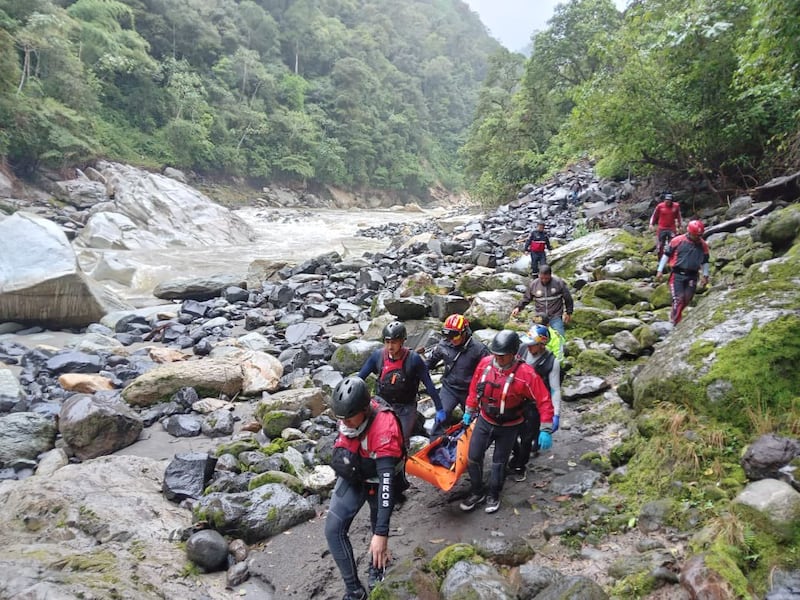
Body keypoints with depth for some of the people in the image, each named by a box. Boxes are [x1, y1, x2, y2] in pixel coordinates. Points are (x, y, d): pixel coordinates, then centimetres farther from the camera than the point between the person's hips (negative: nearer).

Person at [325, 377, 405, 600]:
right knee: (333, 530, -4)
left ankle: (377, 564, 46)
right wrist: (340, 453, -6)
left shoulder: (384, 428, -40)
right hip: (352, 477, 5)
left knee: (377, 526, 17)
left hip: (376, 481, -4)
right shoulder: (350, 412, -20)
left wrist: (381, 533, -45)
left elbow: (387, 480, -43)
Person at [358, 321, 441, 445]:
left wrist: (439, 409, -9)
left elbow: (429, 384, -11)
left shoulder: (413, 359, -18)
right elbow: (360, 378, -3)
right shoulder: (377, 356, -11)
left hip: (405, 408, -2)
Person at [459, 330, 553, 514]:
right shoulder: (485, 363, -14)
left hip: (508, 427, -3)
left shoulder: (525, 373, -27)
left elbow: (544, 401, -22)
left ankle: (494, 496, 35)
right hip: (484, 421, 3)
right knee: (473, 457, 6)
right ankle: (476, 493, 28)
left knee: (499, 462, 12)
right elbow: (474, 388, 2)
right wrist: (469, 412, 11)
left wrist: (545, 430, -24)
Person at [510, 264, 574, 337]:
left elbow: (568, 298, 6)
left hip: (556, 317, -2)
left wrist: (568, 312, 11)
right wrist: (518, 307, -5)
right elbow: (526, 299, 11)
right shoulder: (533, 284, 0)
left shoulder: (559, 283, -5)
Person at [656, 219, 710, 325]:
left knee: (687, 299, 5)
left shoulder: (703, 245, 7)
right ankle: (674, 321, -2)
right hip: (677, 275, -4)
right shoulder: (677, 241, -5)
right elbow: (666, 255, 1)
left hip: (692, 276, 4)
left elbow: (705, 261, 19)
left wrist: (705, 275, 14)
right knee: (678, 299, -11)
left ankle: (676, 315, 26)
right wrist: (660, 271, 0)